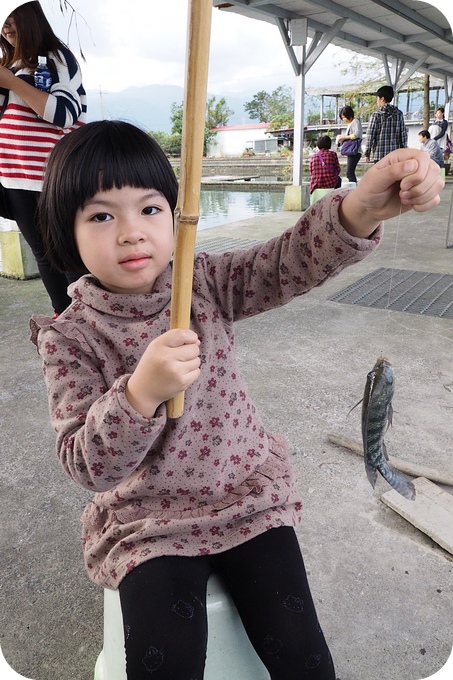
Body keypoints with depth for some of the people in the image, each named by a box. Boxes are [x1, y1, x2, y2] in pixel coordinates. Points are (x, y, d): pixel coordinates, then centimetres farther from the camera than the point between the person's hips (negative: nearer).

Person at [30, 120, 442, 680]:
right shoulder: (70, 336, -12)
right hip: (148, 523, -1)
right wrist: (140, 393, -38)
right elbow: (86, 467, -18)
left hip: (249, 497, 2)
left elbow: (293, 261, -21)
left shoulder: (205, 283, -6)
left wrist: (363, 208, -41)